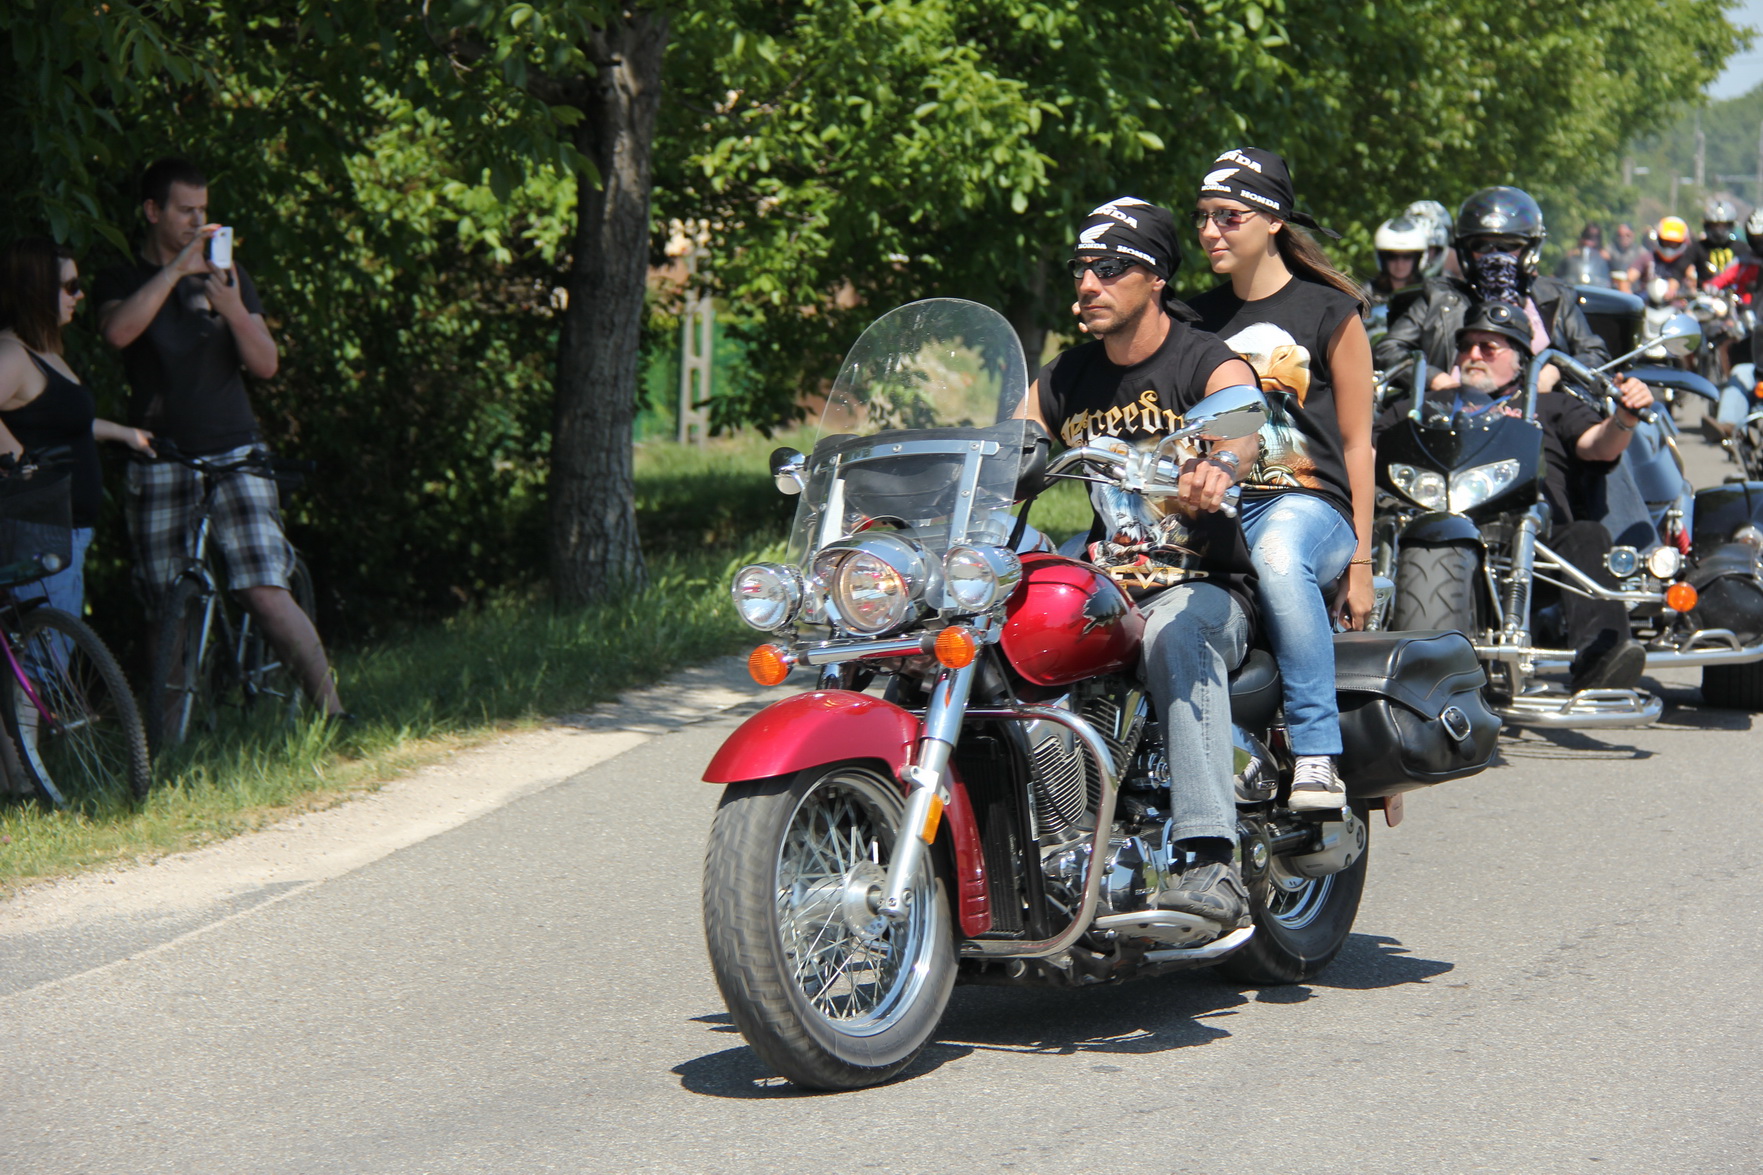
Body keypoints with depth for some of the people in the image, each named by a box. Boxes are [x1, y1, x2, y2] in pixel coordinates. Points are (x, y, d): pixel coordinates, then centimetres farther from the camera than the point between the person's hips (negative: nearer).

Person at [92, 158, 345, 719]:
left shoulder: (228, 276, 12)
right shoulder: (122, 281, 6)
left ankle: (331, 711, -14)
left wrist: (234, 310, -12)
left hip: (233, 455, 0)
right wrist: (178, 268, -21)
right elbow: (119, 331, -18)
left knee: (266, 592, -13)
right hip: (159, 460, 0)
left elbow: (266, 364, 6)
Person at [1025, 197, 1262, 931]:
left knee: (1175, 633, -41)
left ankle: (1214, 865, -50)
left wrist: (1219, 468, -54)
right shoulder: (1065, 379, 12)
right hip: (1103, 589, 5)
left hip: (1208, 588, -5)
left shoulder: (1208, 365, -7)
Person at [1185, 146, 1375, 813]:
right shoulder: (1197, 320, 19)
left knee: (1278, 556, -42)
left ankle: (1318, 753, -43)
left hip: (1309, 503, -4)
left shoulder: (1328, 312, 7)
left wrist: (1361, 561, 2)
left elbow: (1356, 443, 6)